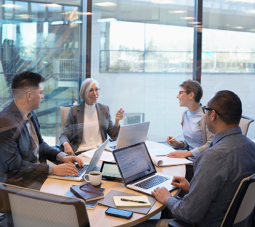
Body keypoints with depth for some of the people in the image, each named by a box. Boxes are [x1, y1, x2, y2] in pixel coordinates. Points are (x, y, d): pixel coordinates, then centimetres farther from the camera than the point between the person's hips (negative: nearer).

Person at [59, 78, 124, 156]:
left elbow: (113, 136, 14)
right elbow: (64, 134, 5)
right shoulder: (74, 110, 7)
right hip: (81, 151, -2)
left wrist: (117, 121, -4)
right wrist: (66, 144, -18)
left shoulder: (105, 109, 14)